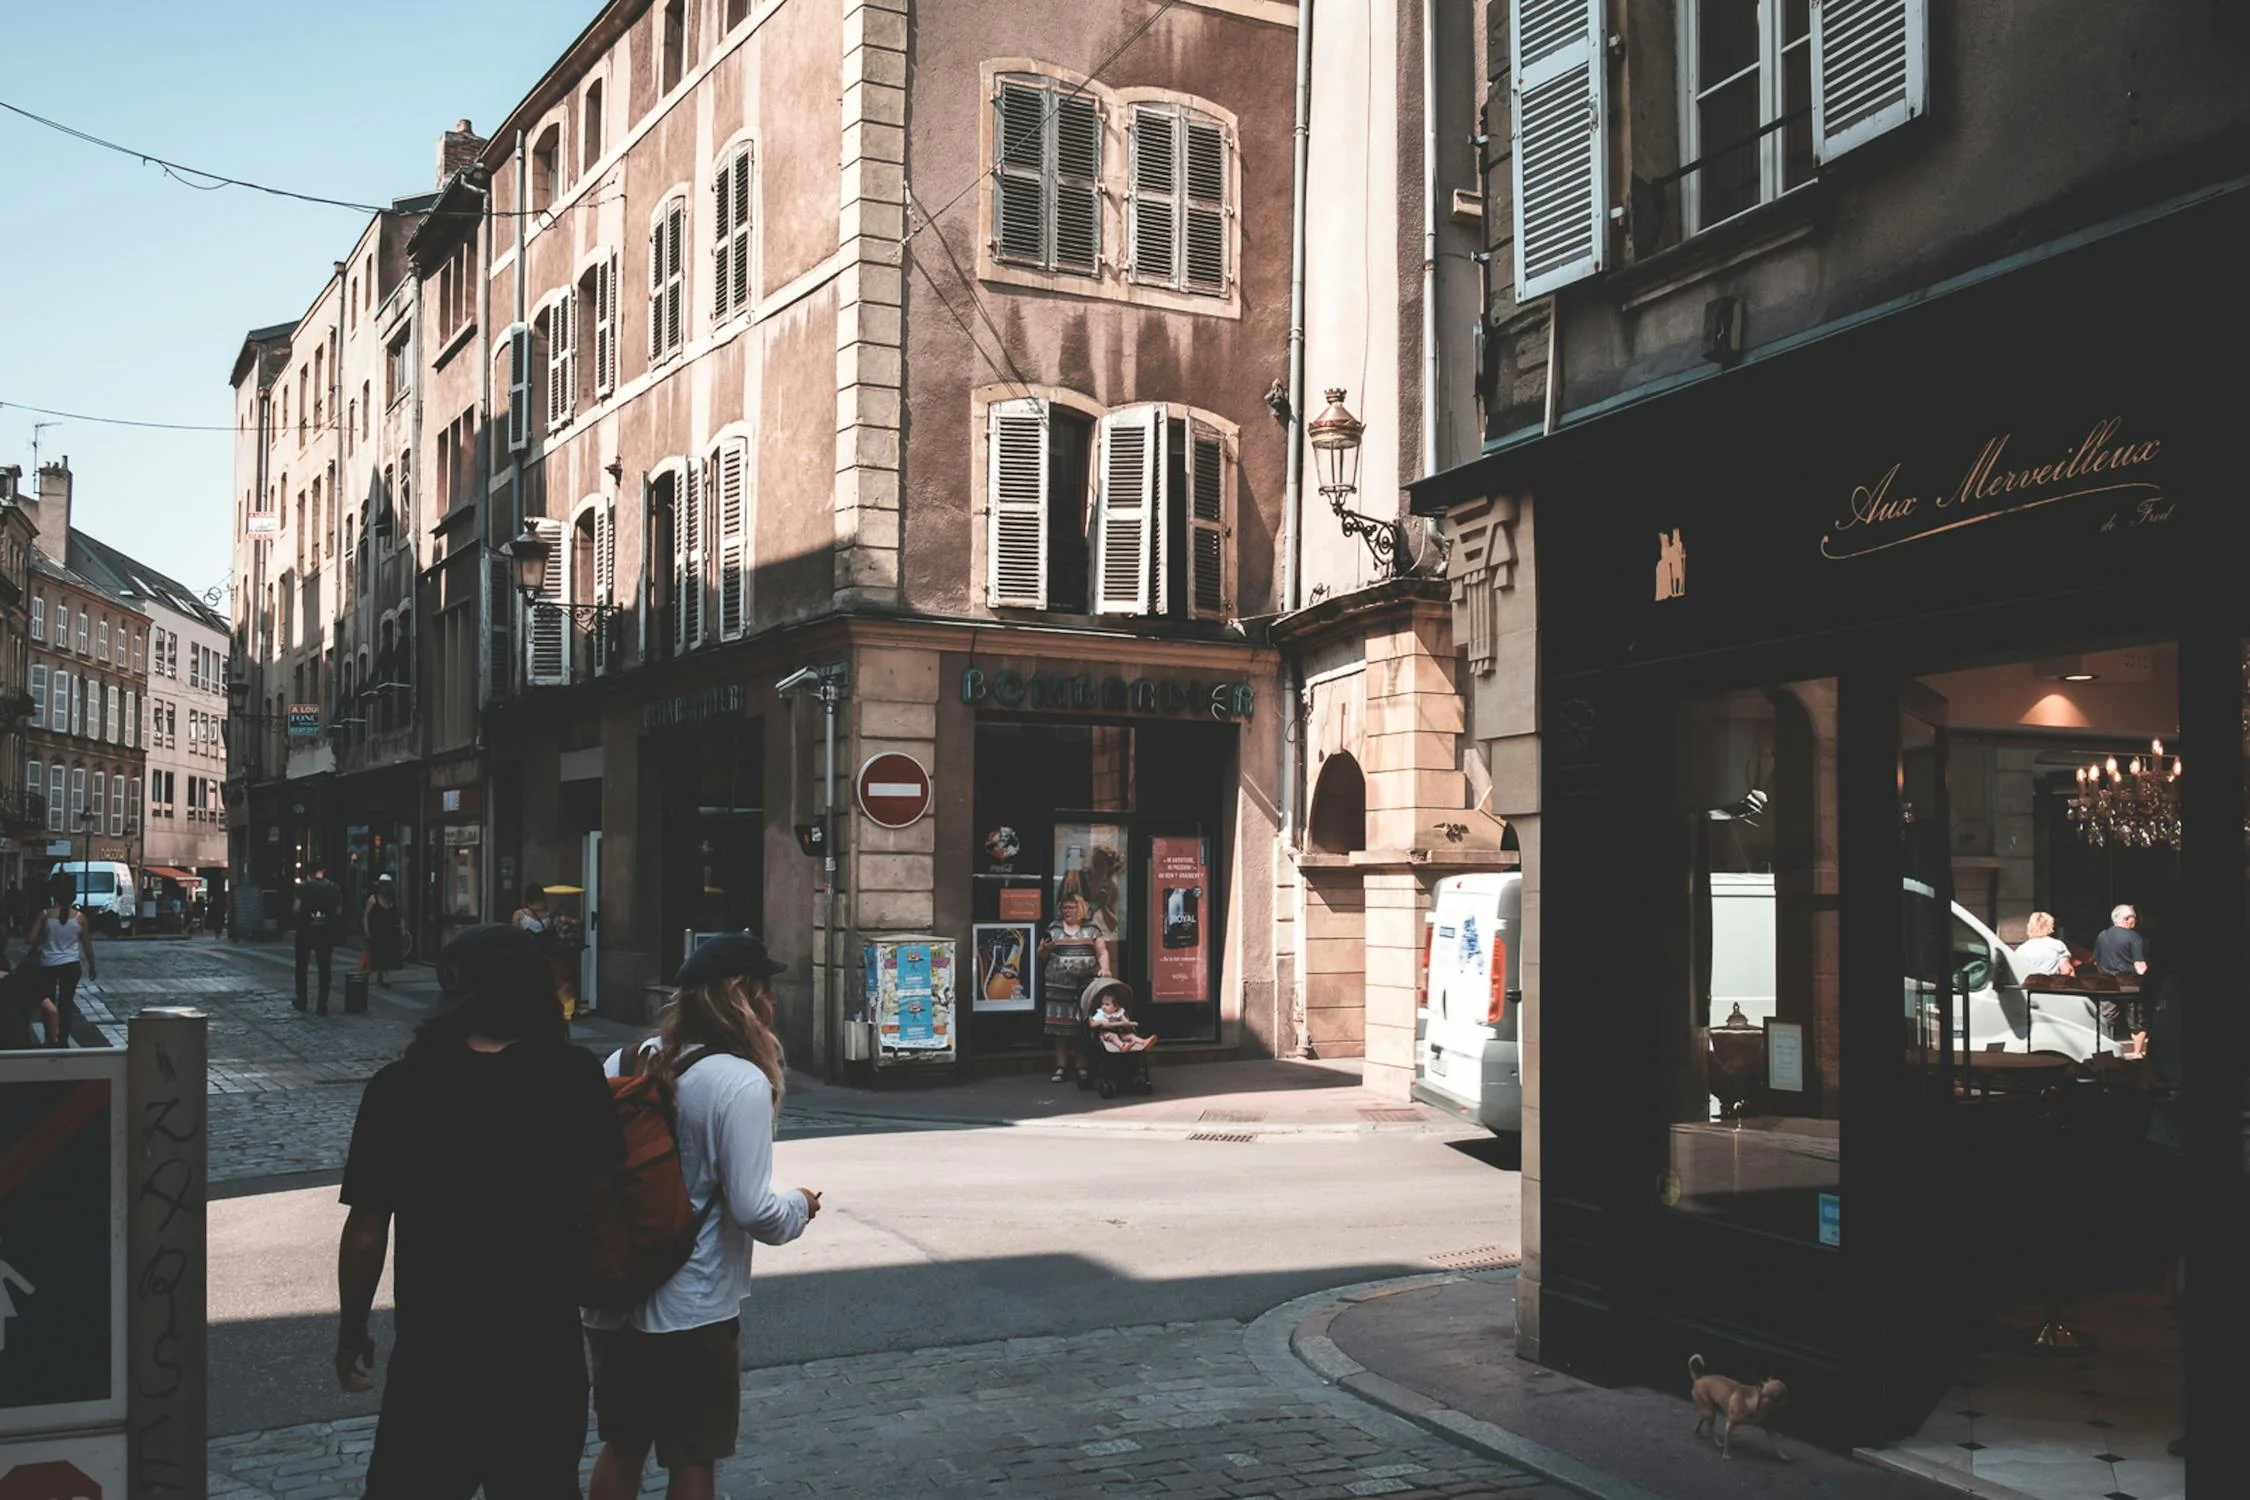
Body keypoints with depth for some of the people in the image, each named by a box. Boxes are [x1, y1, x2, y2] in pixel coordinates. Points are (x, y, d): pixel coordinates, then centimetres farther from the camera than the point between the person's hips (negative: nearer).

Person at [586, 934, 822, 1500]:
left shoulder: (622, 1063, 2)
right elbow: (753, 1212, -21)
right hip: (693, 1309, -6)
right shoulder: (740, 1082, -19)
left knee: (622, 1446, 20)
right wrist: (800, 1206, -1)